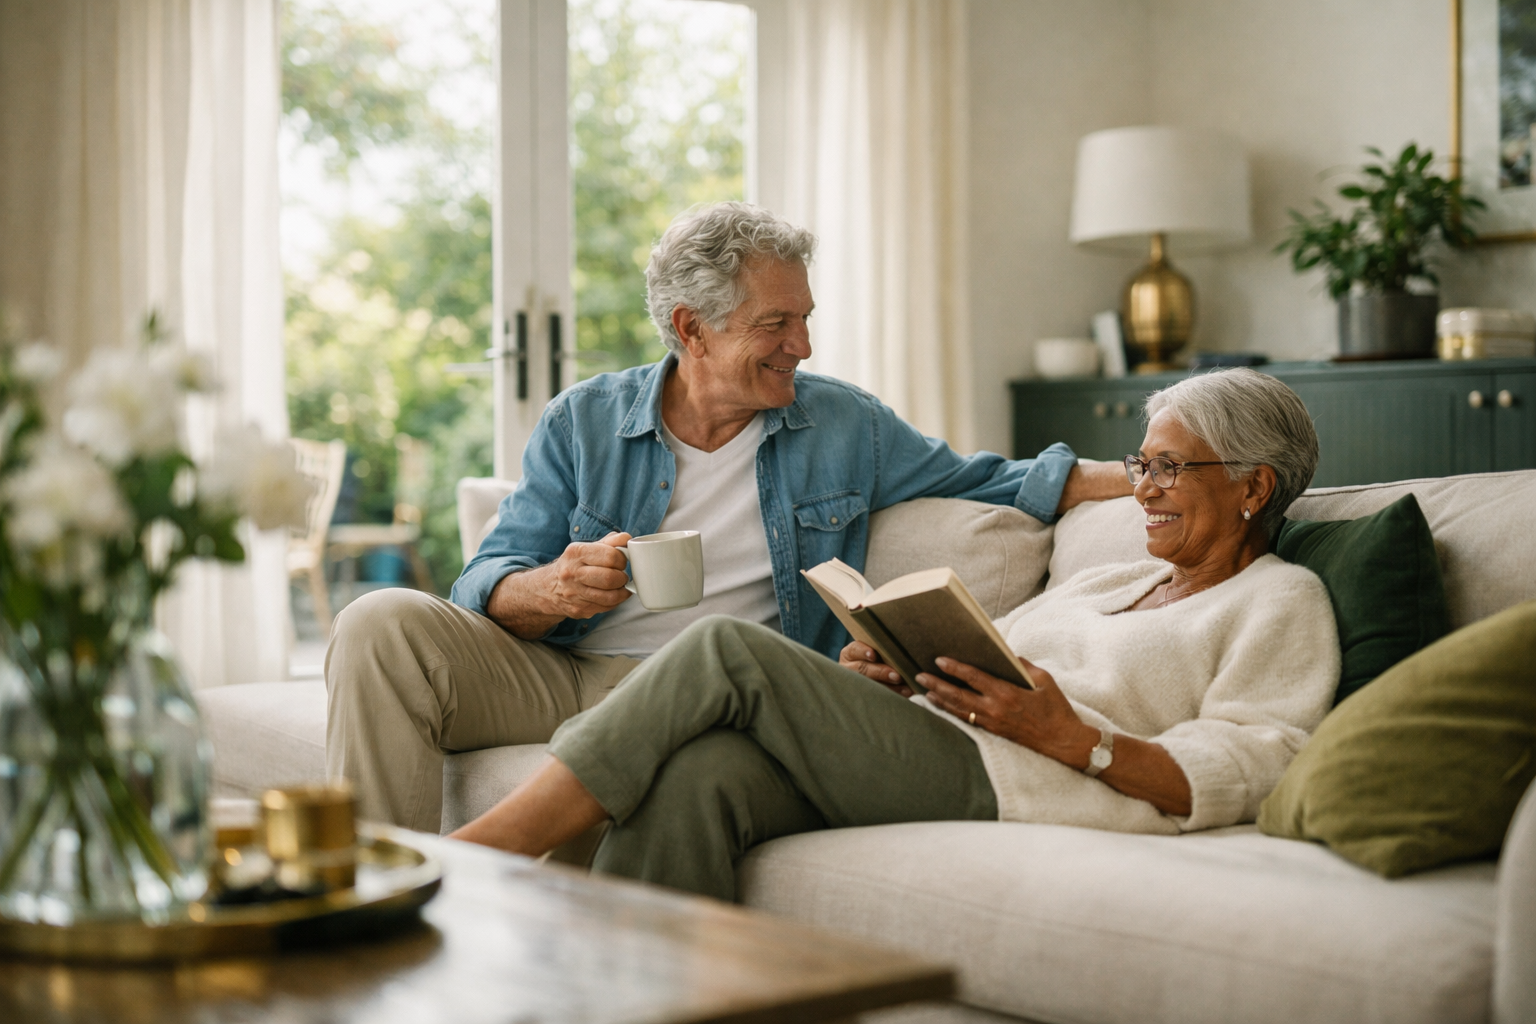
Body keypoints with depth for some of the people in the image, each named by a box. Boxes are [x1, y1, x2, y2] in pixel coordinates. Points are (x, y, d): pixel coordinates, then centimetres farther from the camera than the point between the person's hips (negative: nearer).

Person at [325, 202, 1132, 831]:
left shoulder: (845, 428, 11)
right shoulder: (582, 423, 7)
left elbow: (995, 485, 17)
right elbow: (488, 582, 1)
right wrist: (553, 590, -23)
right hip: (556, 674, 1)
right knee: (382, 626, -23)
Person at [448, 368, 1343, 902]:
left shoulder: (1282, 601, 12)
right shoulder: (1106, 582, 34)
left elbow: (1242, 775, -5)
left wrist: (1069, 734, -17)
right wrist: (896, 676, 4)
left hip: (1021, 786, -7)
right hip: (928, 758, 7)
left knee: (730, 651, -20)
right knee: (698, 774, -26)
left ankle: (490, 846, -19)